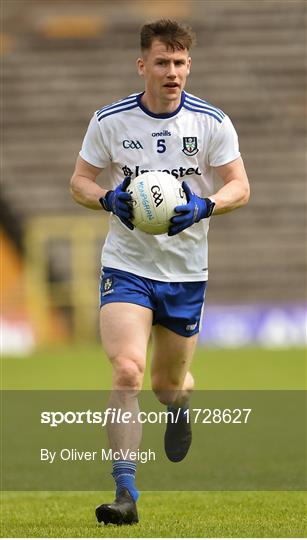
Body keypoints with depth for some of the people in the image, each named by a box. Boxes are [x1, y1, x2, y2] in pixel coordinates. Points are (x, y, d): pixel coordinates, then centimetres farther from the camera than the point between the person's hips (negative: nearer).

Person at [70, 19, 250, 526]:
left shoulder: (212, 122, -5)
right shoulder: (109, 121, -5)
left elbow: (240, 187, -3)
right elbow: (79, 180, 4)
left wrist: (203, 207, -23)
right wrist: (108, 199, -18)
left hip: (187, 272, 1)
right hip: (126, 267, -1)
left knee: (168, 382, 12)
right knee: (126, 371, -21)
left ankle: (180, 406, 53)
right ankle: (126, 492, -19)